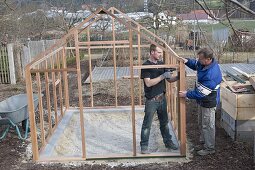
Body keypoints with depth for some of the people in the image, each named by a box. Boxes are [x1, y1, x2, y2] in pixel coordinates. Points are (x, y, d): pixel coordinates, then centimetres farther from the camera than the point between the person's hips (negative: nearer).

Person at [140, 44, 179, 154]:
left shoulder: (162, 64, 5)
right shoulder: (145, 66, -13)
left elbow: (170, 79, 8)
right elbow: (148, 83, -23)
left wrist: (178, 77, -12)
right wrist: (162, 76, -26)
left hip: (162, 98, 6)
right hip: (151, 100, -6)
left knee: (164, 122, 19)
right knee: (147, 124, 4)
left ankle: (168, 142, 33)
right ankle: (144, 146, 16)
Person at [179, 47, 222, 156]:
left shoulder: (212, 74, -36)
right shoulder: (203, 64, -8)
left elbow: (201, 92, -32)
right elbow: (195, 65, 16)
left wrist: (187, 94, -22)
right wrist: (187, 61, -6)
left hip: (209, 102, -10)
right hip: (203, 101, 10)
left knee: (208, 125, 6)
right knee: (201, 123, 26)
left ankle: (209, 148, 23)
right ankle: (203, 141, 46)